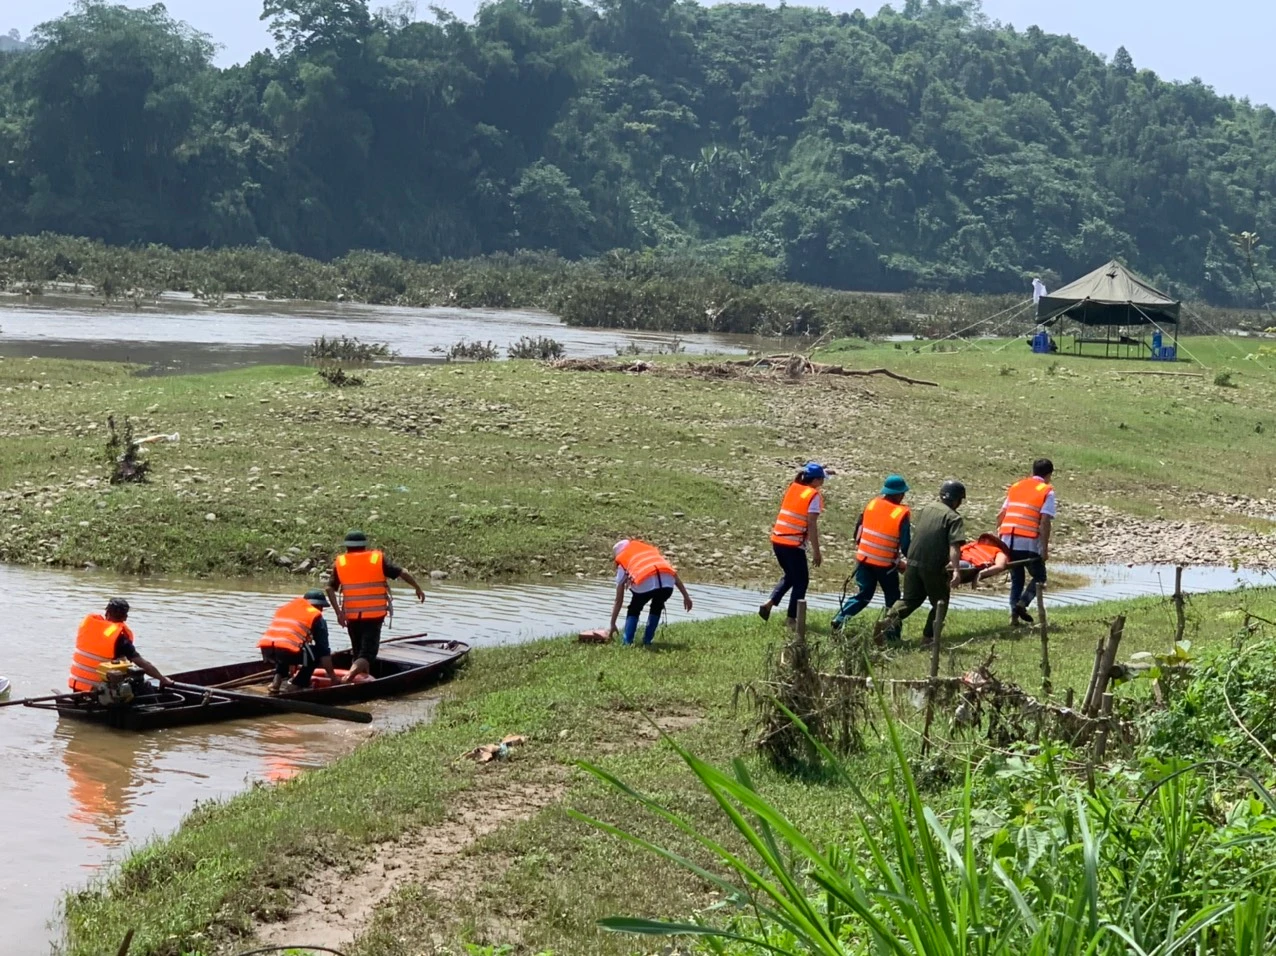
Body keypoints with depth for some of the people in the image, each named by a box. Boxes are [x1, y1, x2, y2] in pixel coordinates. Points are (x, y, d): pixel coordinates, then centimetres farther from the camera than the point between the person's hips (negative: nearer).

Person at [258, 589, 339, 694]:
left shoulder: (285, 608, 33)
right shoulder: (316, 616, 16)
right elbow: (324, 650, 14)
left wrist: (292, 667, 59)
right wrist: (333, 677, 25)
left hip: (266, 650, 6)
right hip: (288, 651, -6)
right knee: (318, 652, 19)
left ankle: (277, 681, 17)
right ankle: (295, 685, 9)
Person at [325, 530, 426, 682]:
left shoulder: (339, 563, 4)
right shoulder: (378, 559, 1)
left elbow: (330, 589, -4)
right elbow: (402, 573, 0)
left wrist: (338, 612, -5)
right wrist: (418, 588, 13)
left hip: (352, 616, 2)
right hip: (375, 614, -2)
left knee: (358, 651, 19)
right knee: (368, 652, -3)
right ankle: (353, 671, -29)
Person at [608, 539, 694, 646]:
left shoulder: (623, 566, 30)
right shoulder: (651, 550, 39)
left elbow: (618, 601, 32)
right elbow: (674, 574, 28)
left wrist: (612, 625, 40)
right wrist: (686, 596, 29)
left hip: (645, 583, -2)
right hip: (667, 582, 2)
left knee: (634, 610, 27)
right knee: (657, 607, 33)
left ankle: (627, 643, 18)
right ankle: (647, 642, 28)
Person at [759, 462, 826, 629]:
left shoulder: (792, 489, 11)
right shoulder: (814, 496, -9)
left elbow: (787, 515, 11)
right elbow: (812, 526, -12)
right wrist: (816, 552, -9)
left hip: (777, 540, 7)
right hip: (793, 544, -7)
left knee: (789, 576, 24)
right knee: (801, 581, 9)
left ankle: (769, 604, 10)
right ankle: (792, 618, 8)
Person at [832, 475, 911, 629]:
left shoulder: (872, 504, 1)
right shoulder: (901, 513, -14)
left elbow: (858, 529, 9)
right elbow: (905, 544, -13)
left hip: (864, 559, 5)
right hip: (886, 563, -5)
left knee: (863, 595, 16)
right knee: (893, 599, 12)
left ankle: (840, 619, -1)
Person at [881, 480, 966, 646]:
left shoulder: (925, 508, 11)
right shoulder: (953, 517, -8)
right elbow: (954, 546, -20)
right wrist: (956, 569, -27)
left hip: (913, 562, 5)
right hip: (934, 567, -5)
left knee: (910, 599, 15)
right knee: (940, 603, 13)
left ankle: (891, 617, -10)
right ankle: (928, 637, 11)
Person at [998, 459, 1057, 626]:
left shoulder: (1016, 486, 18)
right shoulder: (1047, 491, 1)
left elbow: (1000, 515, 17)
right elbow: (1045, 521, -10)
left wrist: (998, 537, 26)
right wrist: (1045, 549, -9)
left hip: (1007, 540, 5)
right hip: (1029, 543, -5)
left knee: (1016, 579, 18)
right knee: (1039, 577, 13)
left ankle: (1014, 615, 9)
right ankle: (1022, 603, -9)